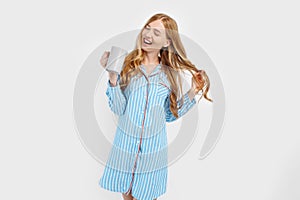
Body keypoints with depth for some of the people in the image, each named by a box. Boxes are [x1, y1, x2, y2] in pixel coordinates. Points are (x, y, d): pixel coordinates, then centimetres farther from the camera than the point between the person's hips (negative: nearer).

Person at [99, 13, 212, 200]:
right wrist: (112, 76, -24)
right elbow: (118, 109, -13)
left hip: (153, 145, 1)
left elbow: (171, 115, 3)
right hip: (126, 142, 0)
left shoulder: (170, 74, -2)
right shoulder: (127, 64, -7)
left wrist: (193, 93, -6)